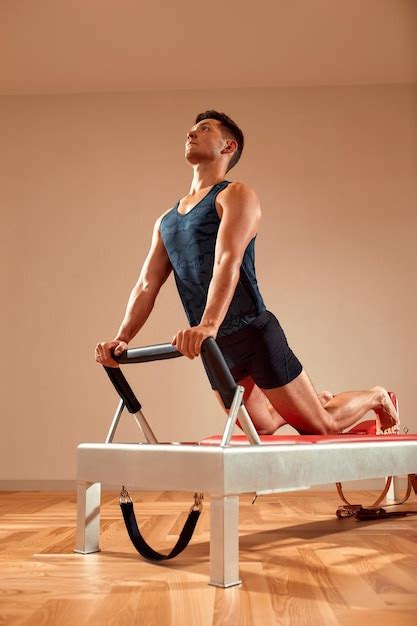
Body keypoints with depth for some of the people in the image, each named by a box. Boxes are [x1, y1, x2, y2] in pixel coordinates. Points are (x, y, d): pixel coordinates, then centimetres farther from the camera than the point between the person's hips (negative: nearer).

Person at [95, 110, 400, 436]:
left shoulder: (236, 195, -7)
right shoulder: (166, 221, 14)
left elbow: (228, 262, -23)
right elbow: (147, 285, 7)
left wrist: (208, 325, -38)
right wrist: (122, 339, -8)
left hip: (253, 333, -6)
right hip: (212, 346, 7)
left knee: (322, 427, 3)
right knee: (263, 426, 19)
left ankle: (377, 398, 32)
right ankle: (318, 400, 47)